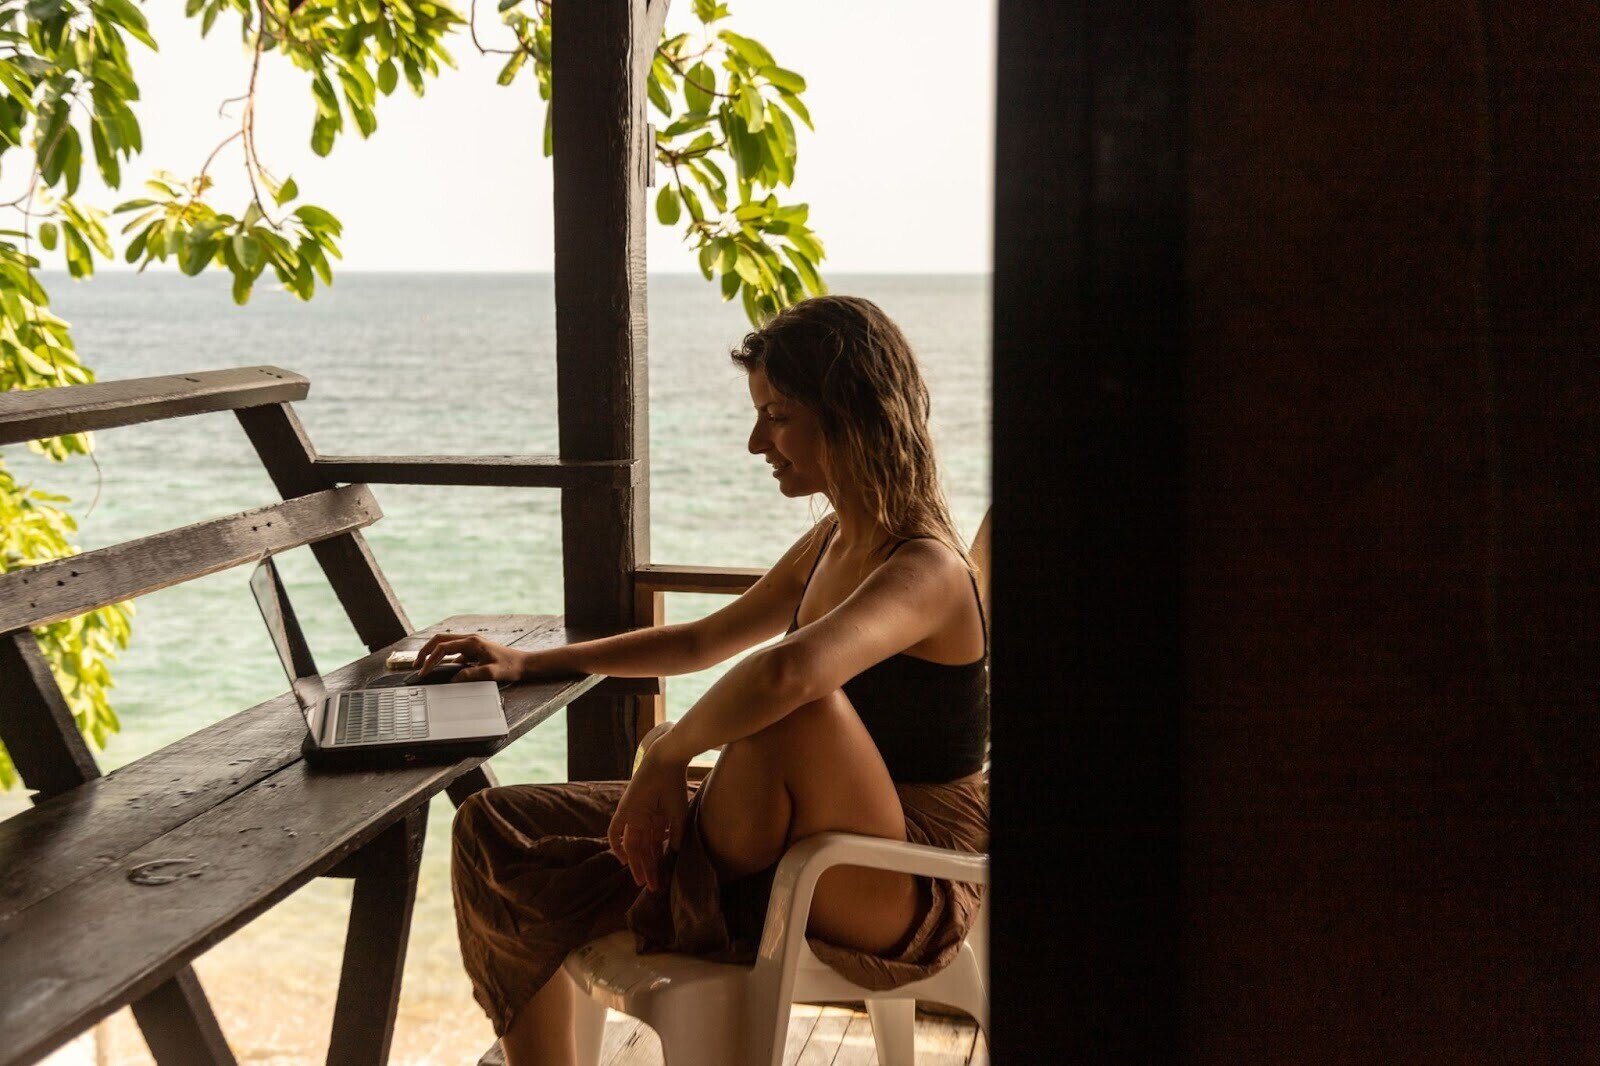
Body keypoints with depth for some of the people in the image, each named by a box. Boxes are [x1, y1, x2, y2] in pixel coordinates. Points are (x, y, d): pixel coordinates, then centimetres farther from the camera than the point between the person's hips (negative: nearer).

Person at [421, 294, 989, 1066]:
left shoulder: (926, 569, -22)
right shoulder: (833, 542, 8)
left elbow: (788, 672, -43)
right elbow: (704, 641, 22)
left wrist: (667, 755, -26)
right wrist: (532, 663, 21)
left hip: (902, 896, -9)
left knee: (796, 705, -40)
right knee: (494, 830, 4)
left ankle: (714, 898, -11)